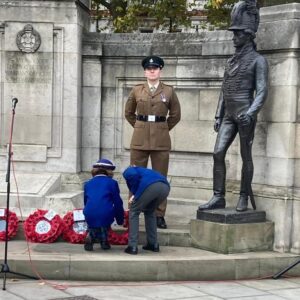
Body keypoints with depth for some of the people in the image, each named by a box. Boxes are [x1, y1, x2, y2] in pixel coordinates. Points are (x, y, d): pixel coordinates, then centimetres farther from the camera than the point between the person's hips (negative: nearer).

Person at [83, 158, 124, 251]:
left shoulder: (88, 184, 20)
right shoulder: (112, 183, 10)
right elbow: (118, 203, 9)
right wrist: (120, 220, 23)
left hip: (89, 216, 3)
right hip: (106, 215, -2)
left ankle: (90, 235, 7)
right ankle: (103, 240, 19)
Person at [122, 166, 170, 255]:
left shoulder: (127, 172, 26)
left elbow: (133, 175, -1)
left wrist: (135, 195, 9)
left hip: (151, 186, -6)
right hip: (165, 187, 6)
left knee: (134, 213, 14)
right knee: (150, 212, 31)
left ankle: (132, 247, 8)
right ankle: (153, 245, 30)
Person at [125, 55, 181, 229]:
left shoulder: (169, 91, 3)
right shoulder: (137, 91, 5)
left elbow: (175, 115, 12)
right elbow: (129, 113, 17)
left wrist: (162, 129, 10)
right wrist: (141, 127, 13)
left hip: (161, 141, -1)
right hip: (139, 140, 1)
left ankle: (159, 215, 9)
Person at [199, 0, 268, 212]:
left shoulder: (258, 60, -4)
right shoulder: (232, 61, 18)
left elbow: (262, 92, -12)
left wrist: (251, 113, -26)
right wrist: (218, 116, 14)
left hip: (245, 114, -6)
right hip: (229, 115, 7)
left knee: (246, 156, 1)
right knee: (218, 153, -3)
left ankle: (244, 198, 11)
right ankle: (218, 197, 0)